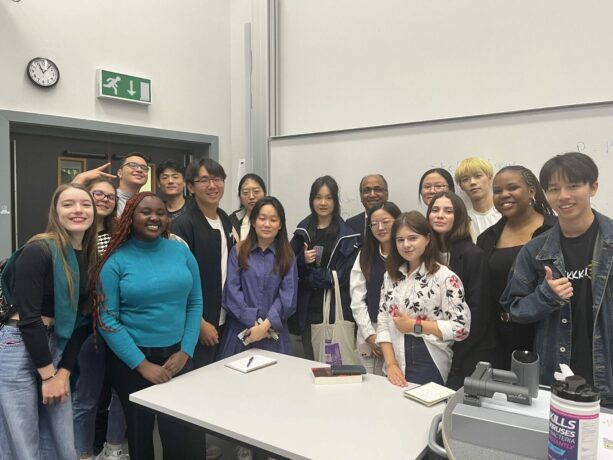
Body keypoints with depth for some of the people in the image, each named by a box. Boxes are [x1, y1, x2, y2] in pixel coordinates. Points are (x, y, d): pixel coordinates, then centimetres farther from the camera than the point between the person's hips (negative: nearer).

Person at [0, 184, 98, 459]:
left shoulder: (89, 258, 6)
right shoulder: (39, 250, -15)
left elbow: (81, 319, 7)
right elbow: (28, 316, -17)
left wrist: (64, 372, 1)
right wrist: (48, 375, -12)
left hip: (56, 348, 7)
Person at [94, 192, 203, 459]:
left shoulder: (181, 251, -1)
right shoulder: (116, 261, -9)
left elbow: (195, 304, 2)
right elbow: (106, 319, -12)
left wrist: (185, 351, -6)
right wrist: (142, 365, -14)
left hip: (176, 354, 2)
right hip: (132, 359, -2)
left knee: (181, 432, 8)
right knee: (140, 432, 16)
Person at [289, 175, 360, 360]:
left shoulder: (348, 235, -3)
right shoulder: (302, 231, 9)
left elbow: (342, 277, -7)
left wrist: (309, 277, -6)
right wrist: (303, 260, -10)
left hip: (337, 309, -3)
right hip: (307, 309, 3)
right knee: (310, 362, 10)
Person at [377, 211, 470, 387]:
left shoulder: (445, 277, -10)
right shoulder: (390, 275, 6)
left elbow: (461, 327, -14)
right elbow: (383, 322, 4)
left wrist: (414, 325, -14)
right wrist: (390, 363, -7)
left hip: (429, 366, -4)